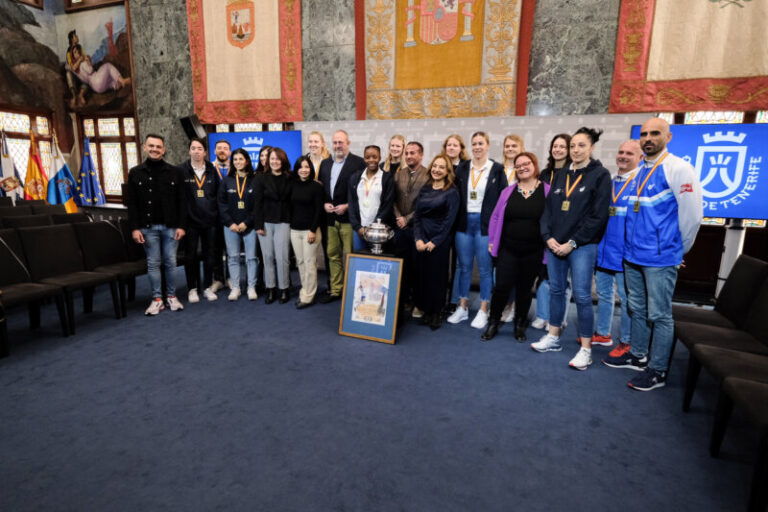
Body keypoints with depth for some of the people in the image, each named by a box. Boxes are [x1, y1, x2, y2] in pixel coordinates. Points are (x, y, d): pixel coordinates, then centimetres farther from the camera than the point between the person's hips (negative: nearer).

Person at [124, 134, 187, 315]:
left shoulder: (173, 172, 5)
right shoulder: (135, 173, 5)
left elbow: (181, 201, 3)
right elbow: (131, 203, 3)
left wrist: (181, 225, -5)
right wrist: (134, 228, -4)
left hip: (170, 226, 0)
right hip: (148, 227, 0)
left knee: (170, 262, 5)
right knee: (153, 263, 5)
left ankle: (171, 296, 17)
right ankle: (157, 299, 14)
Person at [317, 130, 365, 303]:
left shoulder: (358, 162, -4)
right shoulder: (325, 163, 15)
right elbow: (320, 187, 17)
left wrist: (347, 206, -14)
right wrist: (324, 204, -1)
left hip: (348, 217, -6)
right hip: (330, 217, 6)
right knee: (333, 255, 12)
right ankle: (335, 290, 24)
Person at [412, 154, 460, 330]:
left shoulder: (452, 192, -4)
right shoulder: (424, 190, 10)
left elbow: (449, 220, -9)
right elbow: (417, 215, 5)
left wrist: (434, 242, -13)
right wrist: (418, 239, -7)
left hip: (439, 241, -4)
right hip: (421, 239, 4)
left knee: (437, 275, 3)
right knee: (421, 273, 6)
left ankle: (436, 312, 18)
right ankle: (425, 310, 20)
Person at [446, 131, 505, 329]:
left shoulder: (497, 169, 0)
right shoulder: (462, 168, 9)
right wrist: (455, 221, -1)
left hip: (485, 223, -3)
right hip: (464, 222, 3)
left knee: (484, 268, 4)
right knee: (464, 266, 10)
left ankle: (483, 311, 15)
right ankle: (462, 307, 21)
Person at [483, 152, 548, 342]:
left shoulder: (547, 191, -1)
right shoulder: (508, 191, 6)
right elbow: (496, 217, 9)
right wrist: (492, 241, 6)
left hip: (533, 252, -1)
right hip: (508, 249, 1)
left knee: (525, 289, 11)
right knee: (502, 287, -2)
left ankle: (520, 325, 30)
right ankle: (493, 323, 17)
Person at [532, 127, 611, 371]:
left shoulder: (600, 175, -2)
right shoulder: (561, 175, 14)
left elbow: (598, 215, -10)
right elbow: (548, 208, 12)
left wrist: (573, 242, -14)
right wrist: (548, 237, -3)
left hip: (582, 246, -5)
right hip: (555, 245, 5)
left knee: (581, 296, -3)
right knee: (556, 290, 11)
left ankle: (586, 349, 9)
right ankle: (553, 338, 25)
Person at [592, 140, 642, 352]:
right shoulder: (609, 182, 11)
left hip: (625, 253, -6)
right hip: (603, 250, 7)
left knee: (627, 299, 5)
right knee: (603, 294, 17)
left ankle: (627, 342, 19)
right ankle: (602, 334, 32)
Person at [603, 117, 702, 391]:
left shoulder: (678, 168, -11)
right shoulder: (637, 171, 11)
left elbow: (692, 214, -12)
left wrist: (679, 250, -2)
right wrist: (632, 244, 15)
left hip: (660, 258, -7)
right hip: (632, 255, 7)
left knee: (659, 315, 3)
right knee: (637, 309, 18)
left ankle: (657, 370, 17)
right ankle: (637, 355, 34)